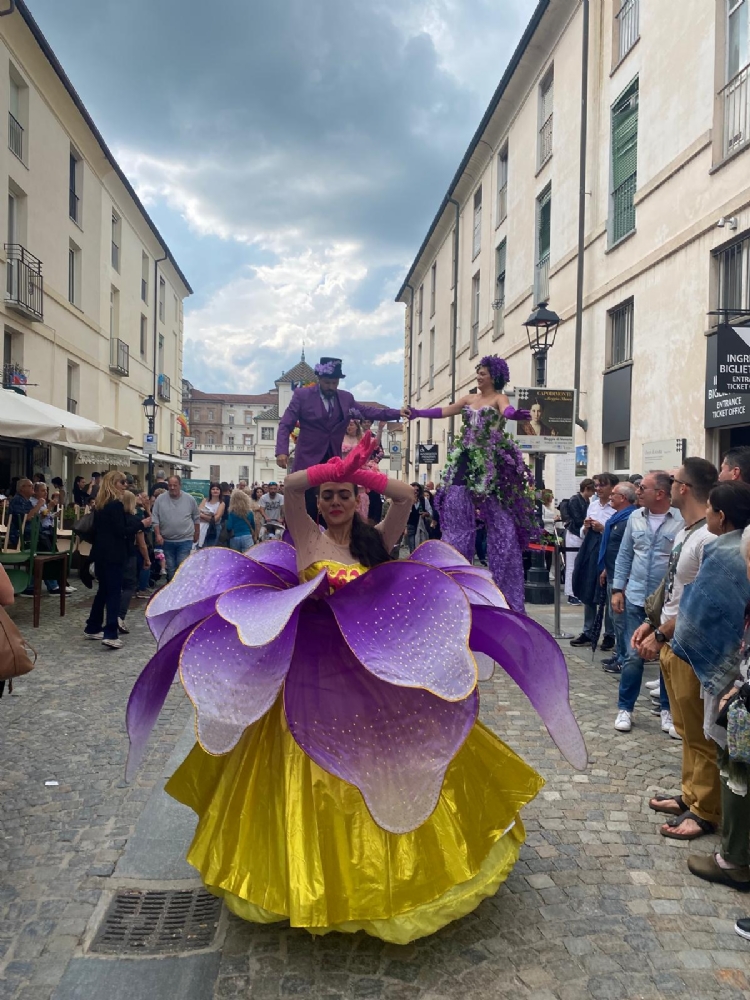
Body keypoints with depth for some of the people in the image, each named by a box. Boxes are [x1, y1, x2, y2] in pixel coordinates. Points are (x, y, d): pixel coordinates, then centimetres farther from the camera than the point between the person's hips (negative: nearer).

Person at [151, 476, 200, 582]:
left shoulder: (189, 499, -3)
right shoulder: (160, 499, -4)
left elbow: (196, 518, 8)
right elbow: (155, 518, -2)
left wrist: (196, 534, 12)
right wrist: (157, 534, -10)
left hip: (185, 540, -1)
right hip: (167, 540, 2)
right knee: (170, 568, 11)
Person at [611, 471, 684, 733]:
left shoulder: (682, 520, -11)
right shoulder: (635, 518, 4)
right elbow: (624, 555, 10)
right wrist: (617, 589, 6)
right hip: (636, 598, 3)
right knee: (634, 656, 8)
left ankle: (667, 709, 26)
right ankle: (625, 708, 20)